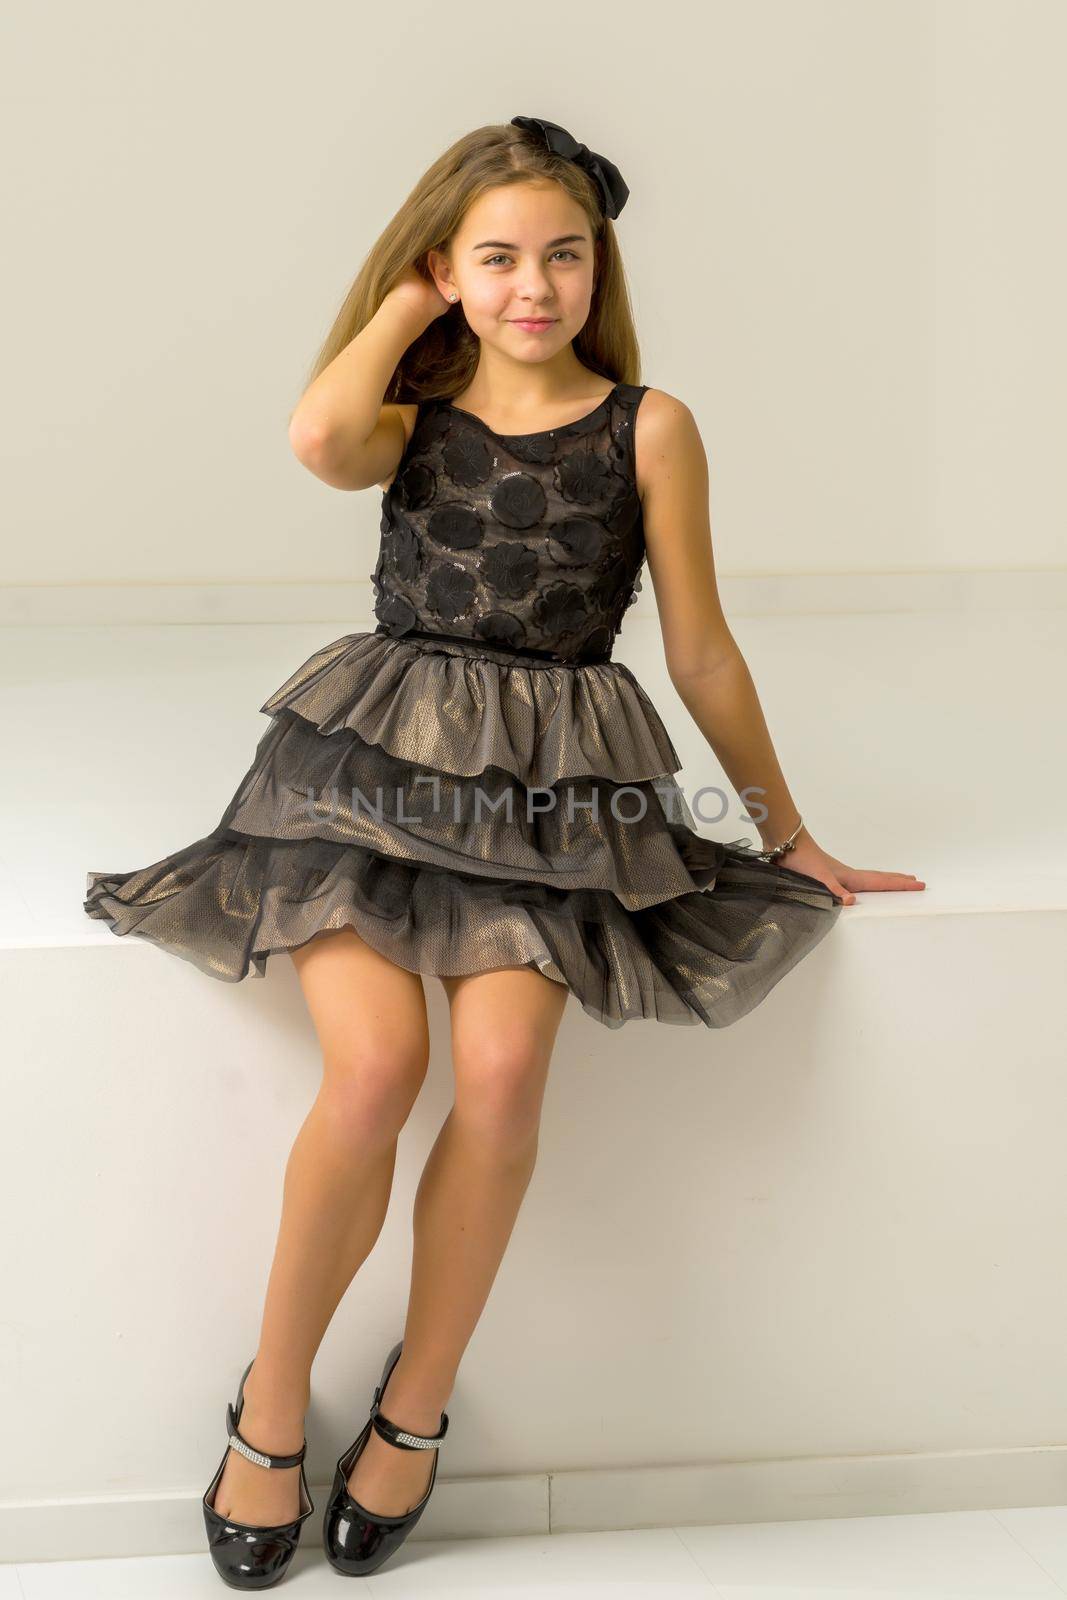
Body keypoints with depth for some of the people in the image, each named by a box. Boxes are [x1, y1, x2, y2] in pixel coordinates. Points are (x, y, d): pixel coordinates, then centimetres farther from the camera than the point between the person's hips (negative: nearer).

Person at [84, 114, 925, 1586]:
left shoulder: (648, 427, 9)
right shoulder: (411, 422, 12)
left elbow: (702, 649, 12)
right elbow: (319, 439, -14)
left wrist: (786, 830, 16)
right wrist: (405, 302, 4)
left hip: (552, 795, 0)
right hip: (375, 760, 0)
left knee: (502, 1064, -25)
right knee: (376, 1064, -24)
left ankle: (416, 1405, -2)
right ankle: (274, 1399, -1)